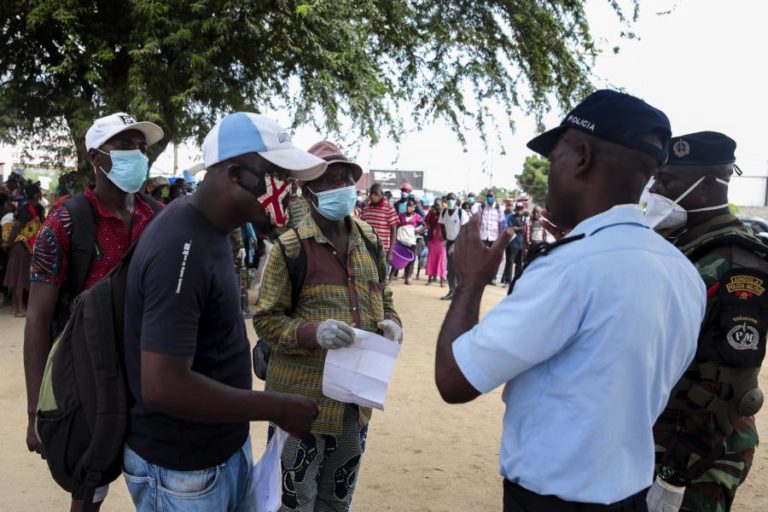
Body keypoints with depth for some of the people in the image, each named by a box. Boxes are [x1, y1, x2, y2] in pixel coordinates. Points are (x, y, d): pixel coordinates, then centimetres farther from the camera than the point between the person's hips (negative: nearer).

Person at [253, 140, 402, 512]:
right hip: (303, 396, -5)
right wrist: (313, 333, -28)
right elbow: (266, 320, -11)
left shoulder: (369, 242, 5)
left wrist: (390, 323, -6)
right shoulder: (290, 247, -13)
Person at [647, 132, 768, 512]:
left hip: (694, 452, -8)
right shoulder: (674, 243, 6)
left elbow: (731, 379, -23)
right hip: (646, 436, 8)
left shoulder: (735, 264, -20)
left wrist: (676, 475, -21)